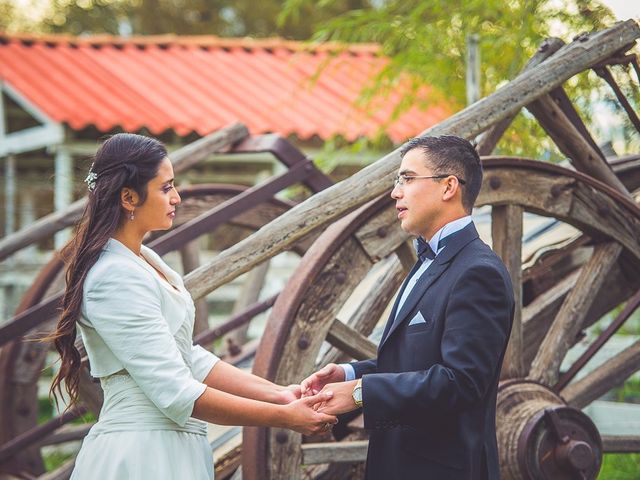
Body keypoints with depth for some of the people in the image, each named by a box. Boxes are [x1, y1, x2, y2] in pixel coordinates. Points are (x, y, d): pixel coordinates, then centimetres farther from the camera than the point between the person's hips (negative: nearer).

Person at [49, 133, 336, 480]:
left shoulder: (143, 260, 10)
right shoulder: (115, 277, -19)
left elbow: (189, 359, 9)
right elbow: (177, 394, -22)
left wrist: (278, 394, -1)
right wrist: (285, 417, -19)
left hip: (168, 449, 9)